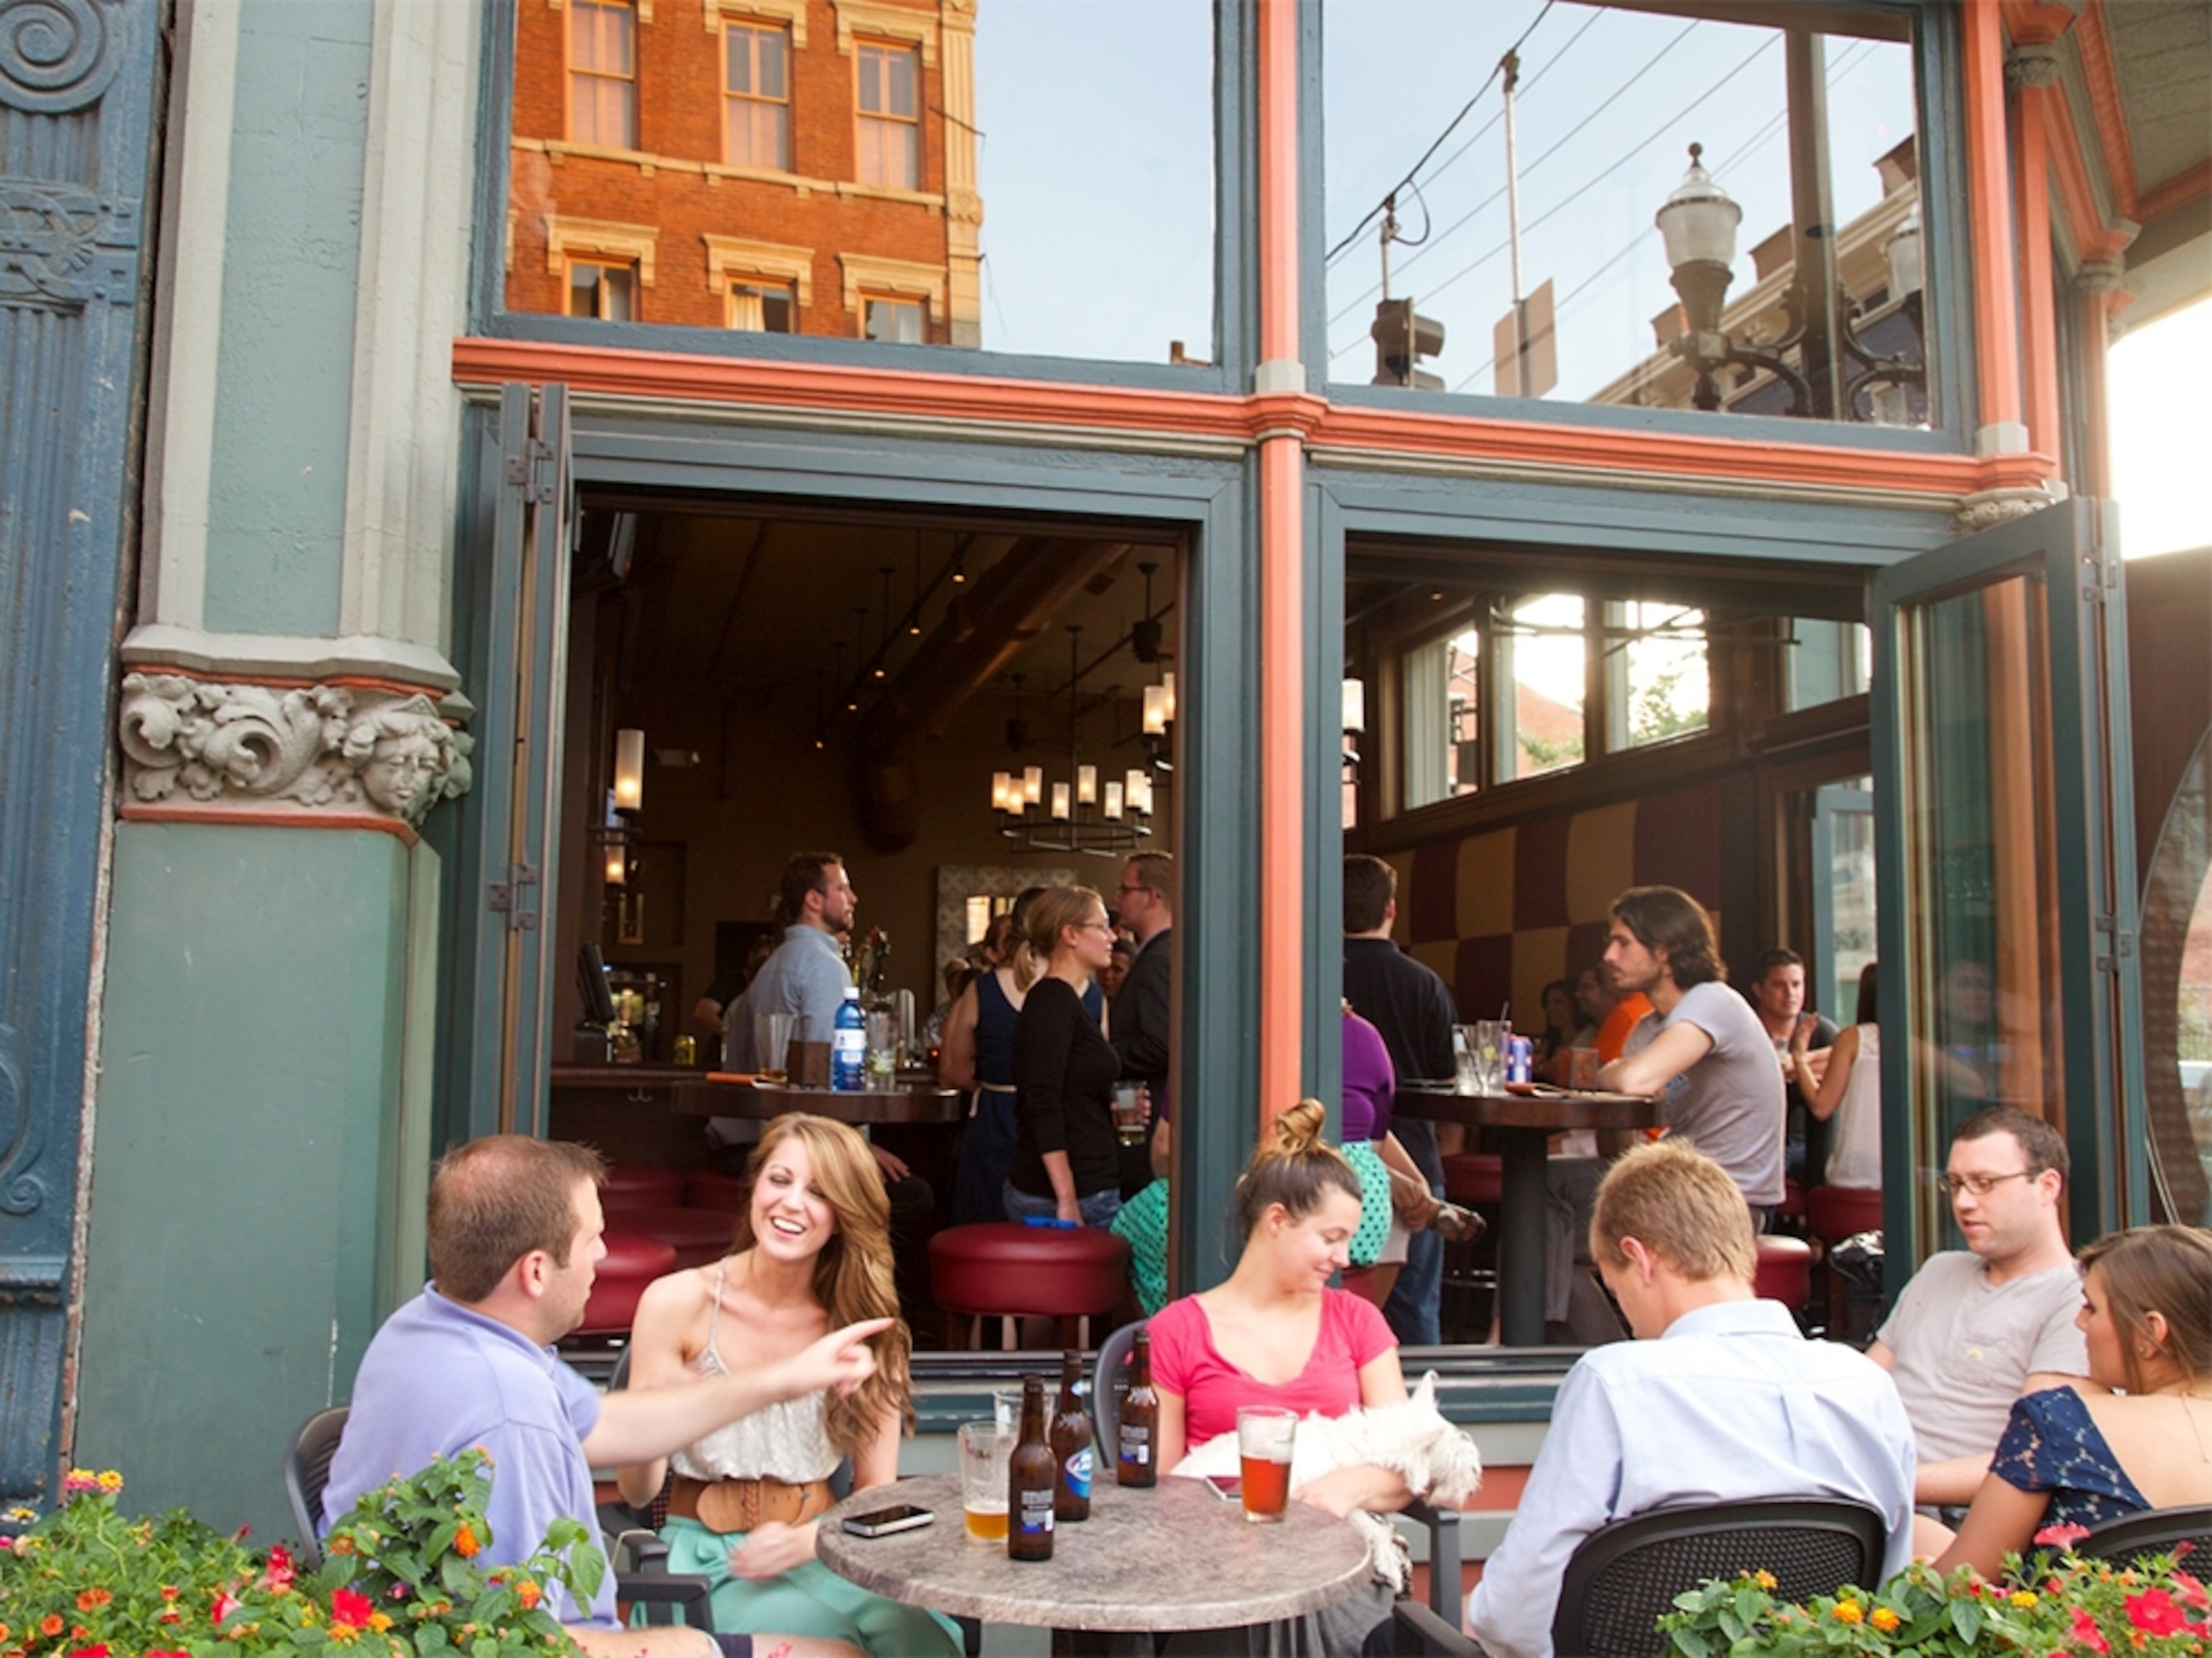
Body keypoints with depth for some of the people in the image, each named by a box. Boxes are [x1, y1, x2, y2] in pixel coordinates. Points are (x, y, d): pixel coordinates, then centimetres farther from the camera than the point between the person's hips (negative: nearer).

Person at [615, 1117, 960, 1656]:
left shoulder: (863, 1322, 2)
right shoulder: (677, 1303, -7)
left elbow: (877, 1493, 3)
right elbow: (637, 1492, -3)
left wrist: (805, 1542, -16)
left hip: (824, 1553, 3)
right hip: (711, 1559, -3)